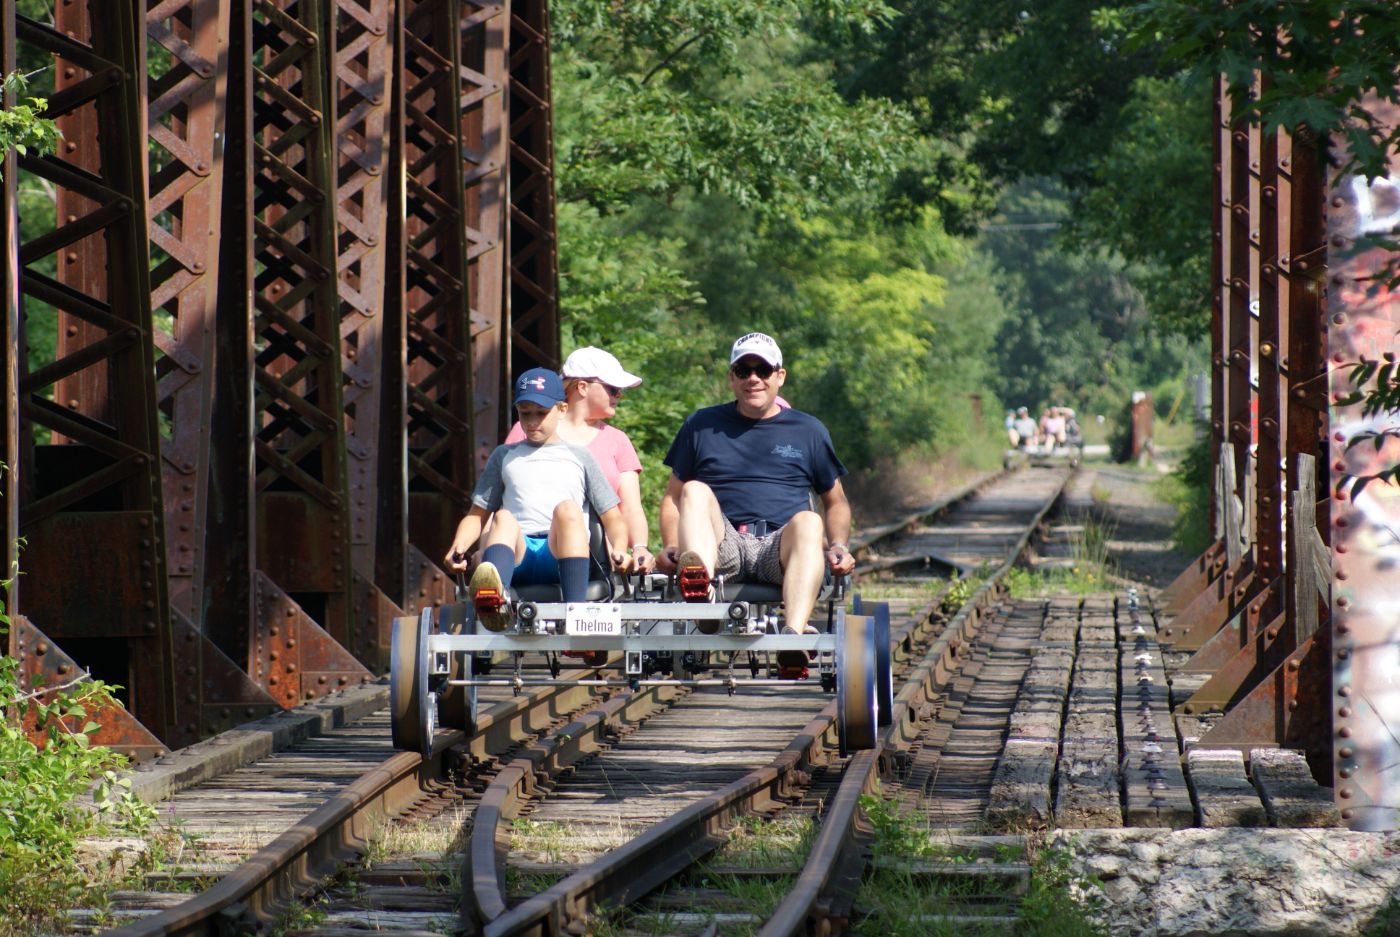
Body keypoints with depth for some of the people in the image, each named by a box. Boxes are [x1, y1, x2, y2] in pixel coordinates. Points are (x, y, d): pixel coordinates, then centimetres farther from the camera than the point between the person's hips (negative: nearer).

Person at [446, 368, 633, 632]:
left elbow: (612, 517, 19)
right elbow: (477, 515, 25)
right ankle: (493, 605, -69)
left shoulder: (579, 457, 25)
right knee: (503, 518, -32)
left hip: (563, 554, -1)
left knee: (567, 509, -32)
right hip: (517, 555, 1)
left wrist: (618, 550, -3)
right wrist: (459, 546, 3)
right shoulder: (504, 457, 29)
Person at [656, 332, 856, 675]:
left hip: (780, 548, 0)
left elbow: (836, 502, 25)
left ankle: (793, 635, -58)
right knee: (695, 492, -28)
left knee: (808, 522, -34)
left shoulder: (808, 430, 20)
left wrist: (838, 546, 4)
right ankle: (698, 583, -63)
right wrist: (671, 544, 0)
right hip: (723, 543, 0)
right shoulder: (702, 425, 21)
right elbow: (672, 496, 21)